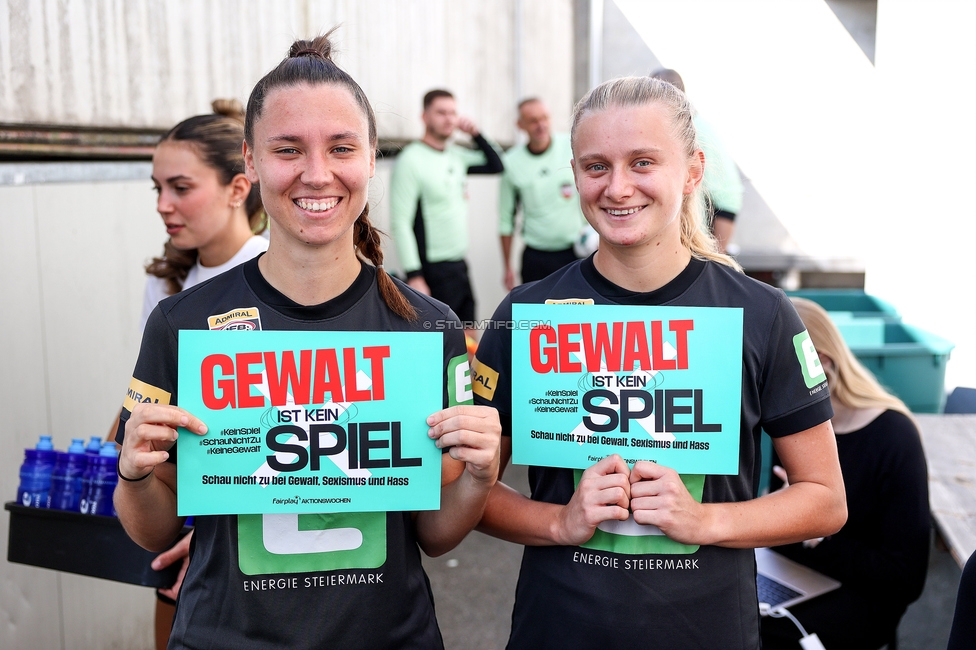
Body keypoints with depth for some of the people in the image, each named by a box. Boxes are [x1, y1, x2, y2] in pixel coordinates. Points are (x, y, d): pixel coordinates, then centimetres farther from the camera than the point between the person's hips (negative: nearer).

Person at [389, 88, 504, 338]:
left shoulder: (456, 155, 9)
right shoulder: (411, 160, -13)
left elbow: (496, 165, 22)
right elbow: (400, 223, -17)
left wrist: (476, 134, 5)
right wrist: (414, 276, -22)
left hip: (459, 265, 8)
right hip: (433, 270, -8)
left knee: (468, 339, 13)